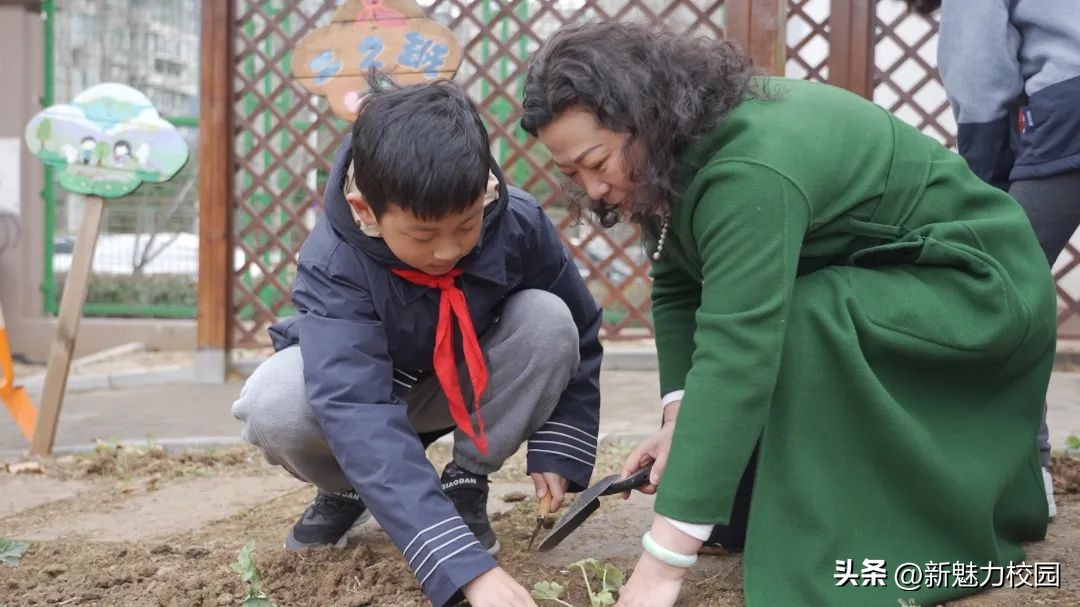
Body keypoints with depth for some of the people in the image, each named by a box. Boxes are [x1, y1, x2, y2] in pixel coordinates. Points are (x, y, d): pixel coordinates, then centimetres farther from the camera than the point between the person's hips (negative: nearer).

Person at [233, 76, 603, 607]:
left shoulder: (519, 223, -28)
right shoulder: (333, 265, -37)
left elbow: (576, 333, -9)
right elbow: (361, 420, -48)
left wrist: (560, 449, -17)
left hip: (473, 386, 3)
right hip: (361, 385, -2)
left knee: (546, 321, -29)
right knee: (272, 407, -35)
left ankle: (464, 484, -6)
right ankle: (349, 489, 1)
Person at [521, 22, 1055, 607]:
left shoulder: (750, 171, -35)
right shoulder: (677, 149, -7)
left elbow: (736, 358, -41)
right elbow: (676, 290, -2)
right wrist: (679, 418, -18)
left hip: (980, 284, -9)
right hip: (870, 288, 9)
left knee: (801, 331, -36)